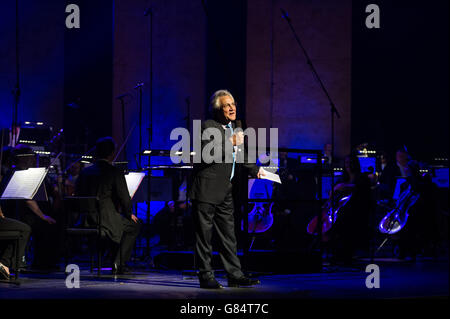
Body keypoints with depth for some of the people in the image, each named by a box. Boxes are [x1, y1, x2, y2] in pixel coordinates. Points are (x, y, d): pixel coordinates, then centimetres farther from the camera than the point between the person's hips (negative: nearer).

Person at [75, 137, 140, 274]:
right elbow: (124, 198, -7)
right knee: (134, 226, 19)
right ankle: (118, 264, 10)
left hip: (84, 221, 7)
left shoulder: (84, 172, 8)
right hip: (106, 220, -7)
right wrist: (130, 215, 13)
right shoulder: (115, 173, -8)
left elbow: (78, 195, 15)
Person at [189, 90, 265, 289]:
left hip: (225, 192, 8)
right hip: (206, 191, -8)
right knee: (204, 236, -2)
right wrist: (230, 143, -25)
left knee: (228, 235, 9)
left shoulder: (232, 127, 15)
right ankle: (206, 277, 4)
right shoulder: (208, 127, -12)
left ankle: (235, 276, 12)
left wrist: (254, 169, 34)